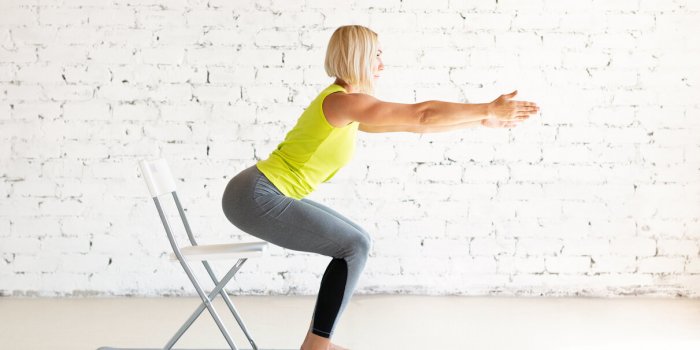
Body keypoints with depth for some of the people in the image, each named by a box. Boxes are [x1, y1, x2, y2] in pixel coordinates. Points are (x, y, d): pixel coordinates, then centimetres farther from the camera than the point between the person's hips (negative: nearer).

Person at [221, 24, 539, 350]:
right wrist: (488, 109, -11)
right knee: (354, 246, -8)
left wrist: (482, 120, 19)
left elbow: (411, 124, 18)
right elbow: (421, 114, -18)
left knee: (356, 241, 11)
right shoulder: (344, 102, -17)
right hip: (257, 197, -10)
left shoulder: (349, 110, 14)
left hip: (266, 194, 10)